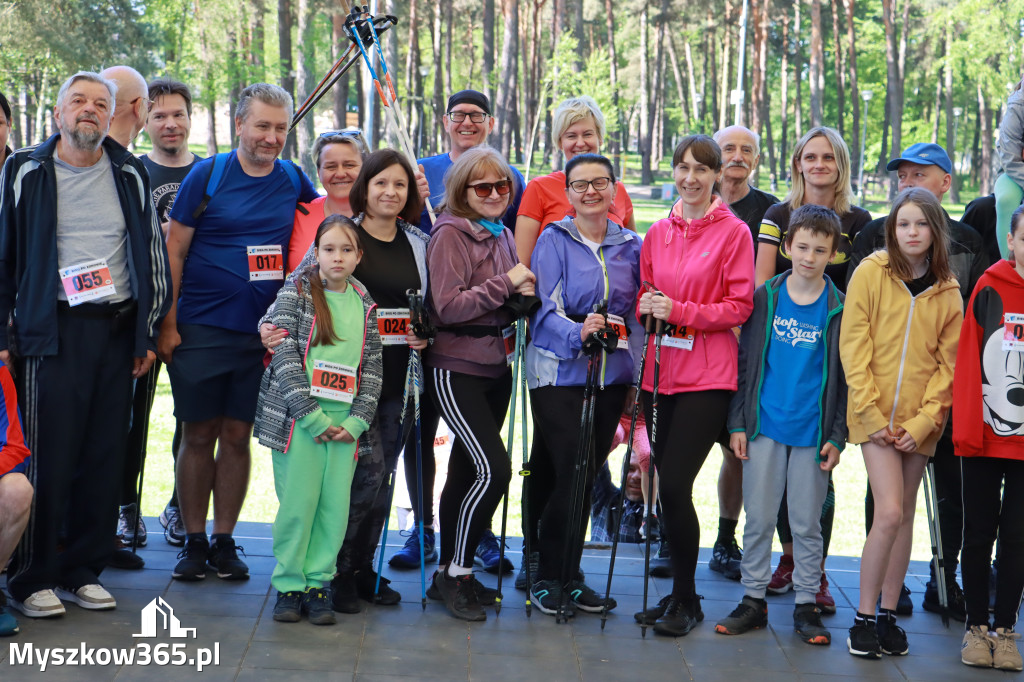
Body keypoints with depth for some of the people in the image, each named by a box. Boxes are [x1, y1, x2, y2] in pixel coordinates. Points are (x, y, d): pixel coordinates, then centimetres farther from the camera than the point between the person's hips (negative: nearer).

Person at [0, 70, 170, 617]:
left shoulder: (130, 175, 12)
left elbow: (153, 254, 16)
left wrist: (147, 331, 10)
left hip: (118, 331, 3)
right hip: (53, 330, -3)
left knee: (105, 456, 4)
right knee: (47, 456, -5)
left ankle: (83, 571, 15)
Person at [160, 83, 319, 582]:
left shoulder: (294, 181, 6)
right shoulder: (207, 175, -3)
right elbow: (173, 251, -1)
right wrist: (168, 324, -6)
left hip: (261, 334, 2)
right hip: (201, 330, -2)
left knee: (237, 436, 7)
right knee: (198, 435, 3)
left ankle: (224, 541, 17)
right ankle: (194, 542, 14)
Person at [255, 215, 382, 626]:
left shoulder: (365, 306, 12)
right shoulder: (295, 293, 0)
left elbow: (372, 369, 11)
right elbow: (285, 356, -7)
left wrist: (357, 421, -2)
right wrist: (312, 416, -13)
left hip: (344, 422, 3)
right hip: (298, 417, -3)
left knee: (336, 506, 0)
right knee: (297, 503, -4)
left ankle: (318, 582, 13)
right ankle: (289, 585, 10)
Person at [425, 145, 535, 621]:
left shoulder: (503, 235, 14)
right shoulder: (451, 234, -10)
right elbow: (447, 306, -18)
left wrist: (523, 295, 0)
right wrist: (505, 285, -16)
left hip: (496, 366, 8)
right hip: (457, 368, -8)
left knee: (466, 471, 13)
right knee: (493, 469, -15)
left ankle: (449, 573, 22)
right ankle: (457, 572, -1)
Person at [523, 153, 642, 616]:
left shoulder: (631, 246, 11)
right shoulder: (553, 240, -2)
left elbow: (637, 314, 15)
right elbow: (546, 311, -9)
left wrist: (635, 375, 8)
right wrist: (579, 333, -28)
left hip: (611, 374, 4)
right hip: (558, 372, -4)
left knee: (588, 476, 8)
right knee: (569, 473, -10)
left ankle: (566, 576, 20)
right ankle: (548, 578, 4)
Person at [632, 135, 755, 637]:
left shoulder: (734, 232, -3)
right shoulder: (658, 233, 12)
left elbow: (740, 307, -5)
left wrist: (680, 311, -15)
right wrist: (646, 307, -2)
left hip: (706, 376, -5)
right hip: (659, 371, 5)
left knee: (674, 485, -10)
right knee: (668, 486, 7)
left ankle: (686, 600, 5)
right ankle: (679, 592, 21)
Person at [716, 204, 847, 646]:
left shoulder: (840, 309, 0)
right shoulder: (764, 298, 2)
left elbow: (846, 377, 3)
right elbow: (746, 360, 5)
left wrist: (838, 436, -2)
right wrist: (737, 422, 1)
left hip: (813, 432, -1)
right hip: (764, 426, 1)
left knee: (807, 523, 7)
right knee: (758, 519, 6)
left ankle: (806, 605, 17)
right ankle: (754, 601, 17)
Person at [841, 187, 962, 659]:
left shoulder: (947, 291, 4)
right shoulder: (870, 274, -4)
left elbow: (948, 363, 4)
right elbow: (853, 347, -5)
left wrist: (924, 420, -7)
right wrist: (871, 414, -10)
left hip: (920, 421, 3)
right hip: (876, 415, -3)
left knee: (905, 515, 9)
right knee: (890, 514, -13)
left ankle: (888, 615, 21)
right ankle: (863, 618, 0)